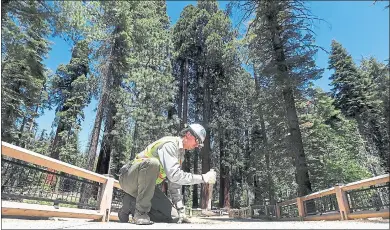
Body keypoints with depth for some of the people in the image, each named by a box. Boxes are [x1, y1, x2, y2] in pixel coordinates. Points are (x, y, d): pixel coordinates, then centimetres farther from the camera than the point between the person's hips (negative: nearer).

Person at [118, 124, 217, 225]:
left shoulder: (180, 154, 9)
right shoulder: (170, 144, -20)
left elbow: (174, 184, 8)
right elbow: (174, 175, -32)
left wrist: (181, 209, 1)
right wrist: (203, 178, -27)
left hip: (146, 185, 8)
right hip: (129, 178, -8)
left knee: (173, 216, -5)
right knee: (152, 163, -39)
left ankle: (132, 205, 7)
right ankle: (140, 212, -25)